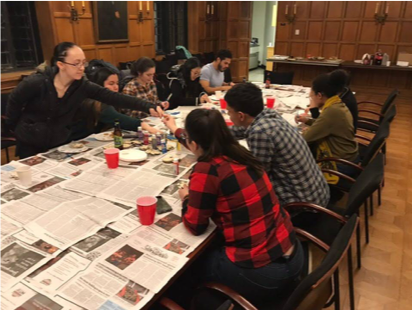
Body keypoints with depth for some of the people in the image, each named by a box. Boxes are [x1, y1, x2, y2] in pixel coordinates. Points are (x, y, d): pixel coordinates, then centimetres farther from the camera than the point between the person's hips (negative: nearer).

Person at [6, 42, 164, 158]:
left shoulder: (82, 86, -15)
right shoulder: (36, 83, -24)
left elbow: (113, 98, -26)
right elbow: (13, 102, -7)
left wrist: (148, 107, -36)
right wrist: (15, 128, 2)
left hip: (59, 145, 3)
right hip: (30, 145, -3)